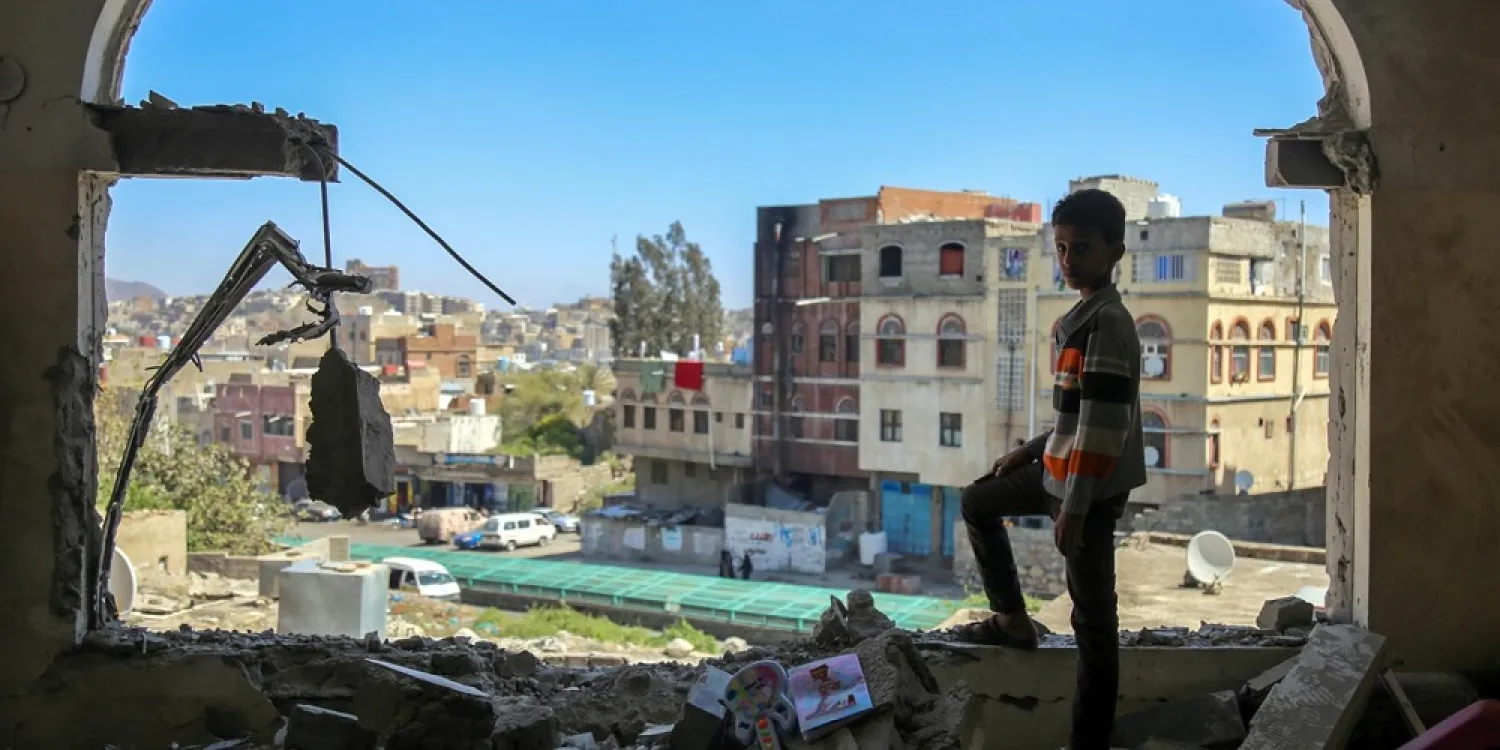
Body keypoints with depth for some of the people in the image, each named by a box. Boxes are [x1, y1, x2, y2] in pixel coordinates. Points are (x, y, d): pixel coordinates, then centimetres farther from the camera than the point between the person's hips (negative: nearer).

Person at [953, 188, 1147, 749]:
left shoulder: (1108, 322, -19)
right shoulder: (1084, 318, 11)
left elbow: (1102, 422, -23)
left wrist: (1075, 506, -23)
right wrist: (1031, 451, 22)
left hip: (1092, 487, -10)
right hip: (1062, 471, 10)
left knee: (1092, 615, -2)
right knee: (979, 501, 24)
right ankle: (1013, 618, 30)